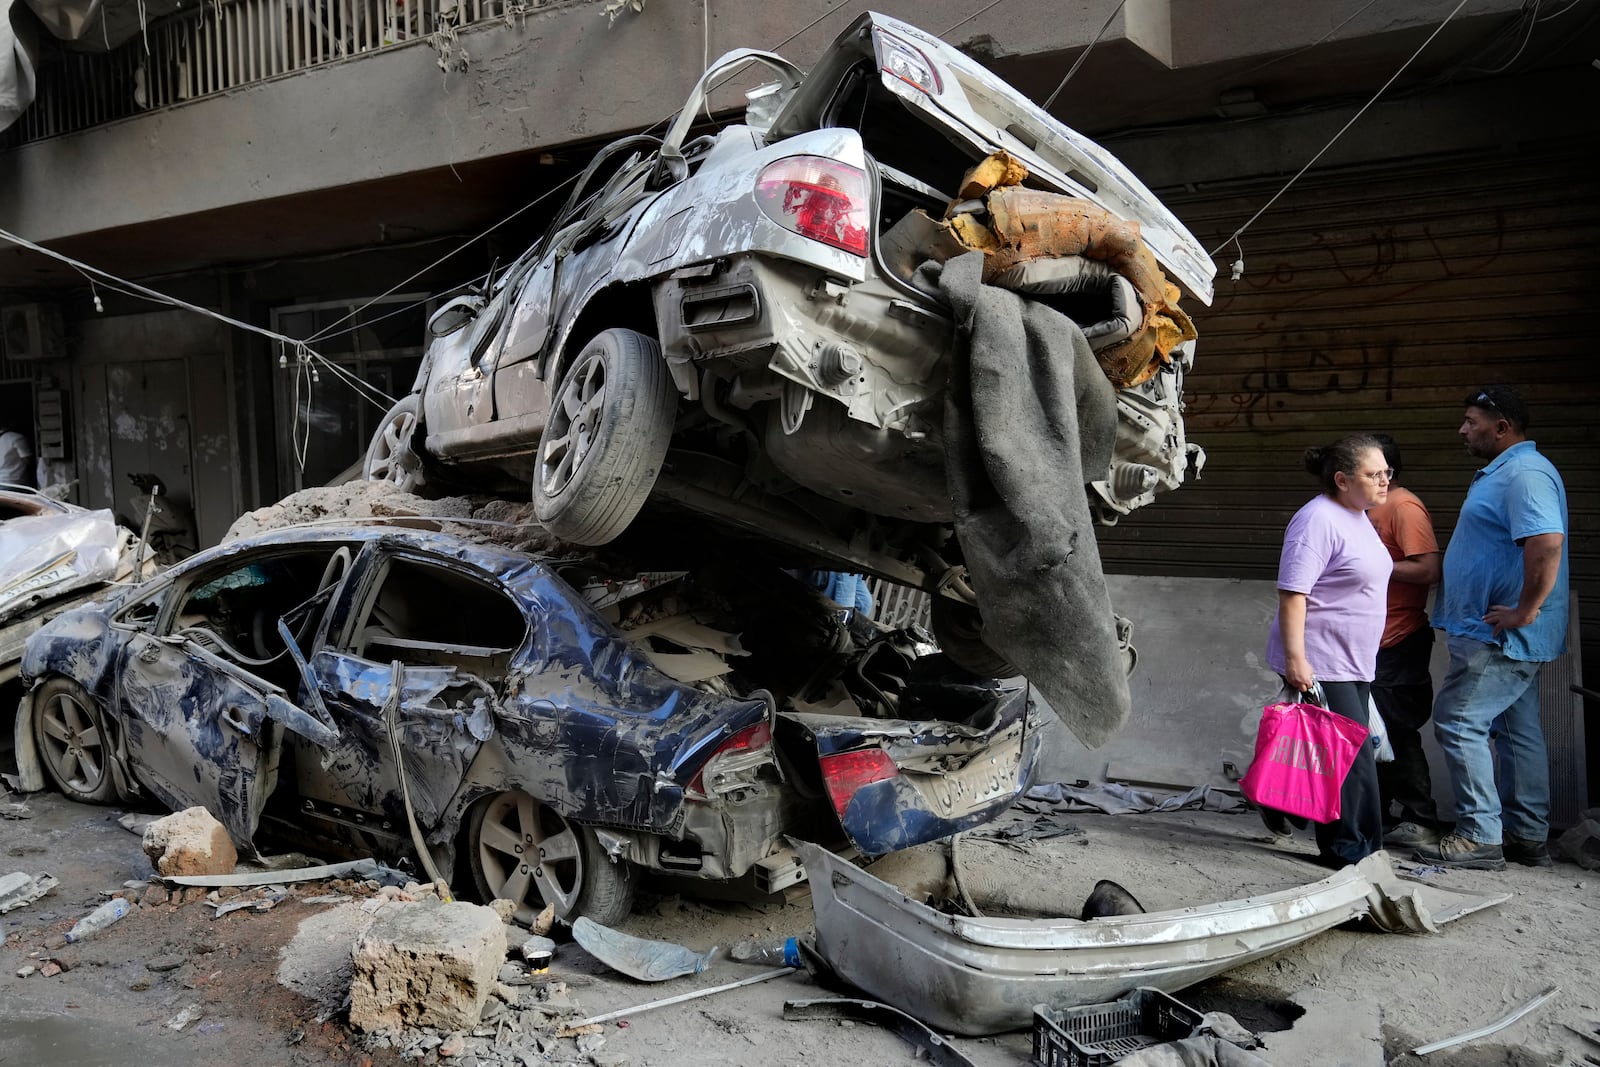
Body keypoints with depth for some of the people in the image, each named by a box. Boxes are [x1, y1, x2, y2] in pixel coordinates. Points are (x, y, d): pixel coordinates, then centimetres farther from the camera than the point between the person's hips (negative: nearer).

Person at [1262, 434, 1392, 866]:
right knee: (1352, 755, -8)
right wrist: (1295, 659, -28)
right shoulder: (1318, 521, -17)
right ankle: (1349, 848, 3)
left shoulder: (1358, 518, 14)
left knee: (1351, 753, 13)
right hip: (1318, 663, -10)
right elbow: (1292, 593, -23)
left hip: (1353, 663, 10)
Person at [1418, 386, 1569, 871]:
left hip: (1502, 637, -11)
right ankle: (1528, 837, 22)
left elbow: (1547, 543, -32)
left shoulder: (1526, 474, -17)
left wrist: (1525, 612, -26)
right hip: (1505, 637, 11)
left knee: (1458, 721, -9)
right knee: (1517, 731, 14)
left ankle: (1479, 836, -5)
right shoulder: (1503, 472, 17)